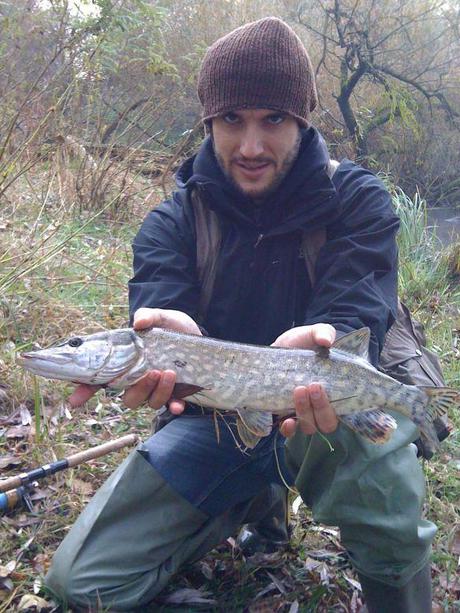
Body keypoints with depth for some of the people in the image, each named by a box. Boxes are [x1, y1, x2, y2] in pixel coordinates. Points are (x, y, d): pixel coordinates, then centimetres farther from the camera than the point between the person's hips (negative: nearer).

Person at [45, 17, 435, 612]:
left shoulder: (358, 201, -8)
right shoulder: (173, 221, -4)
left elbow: (356, 315, -22)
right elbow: (159, 308, -21)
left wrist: (319, 345, -48)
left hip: (326, 408, -2)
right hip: (216, 415, 3)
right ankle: (249, 502, 16)